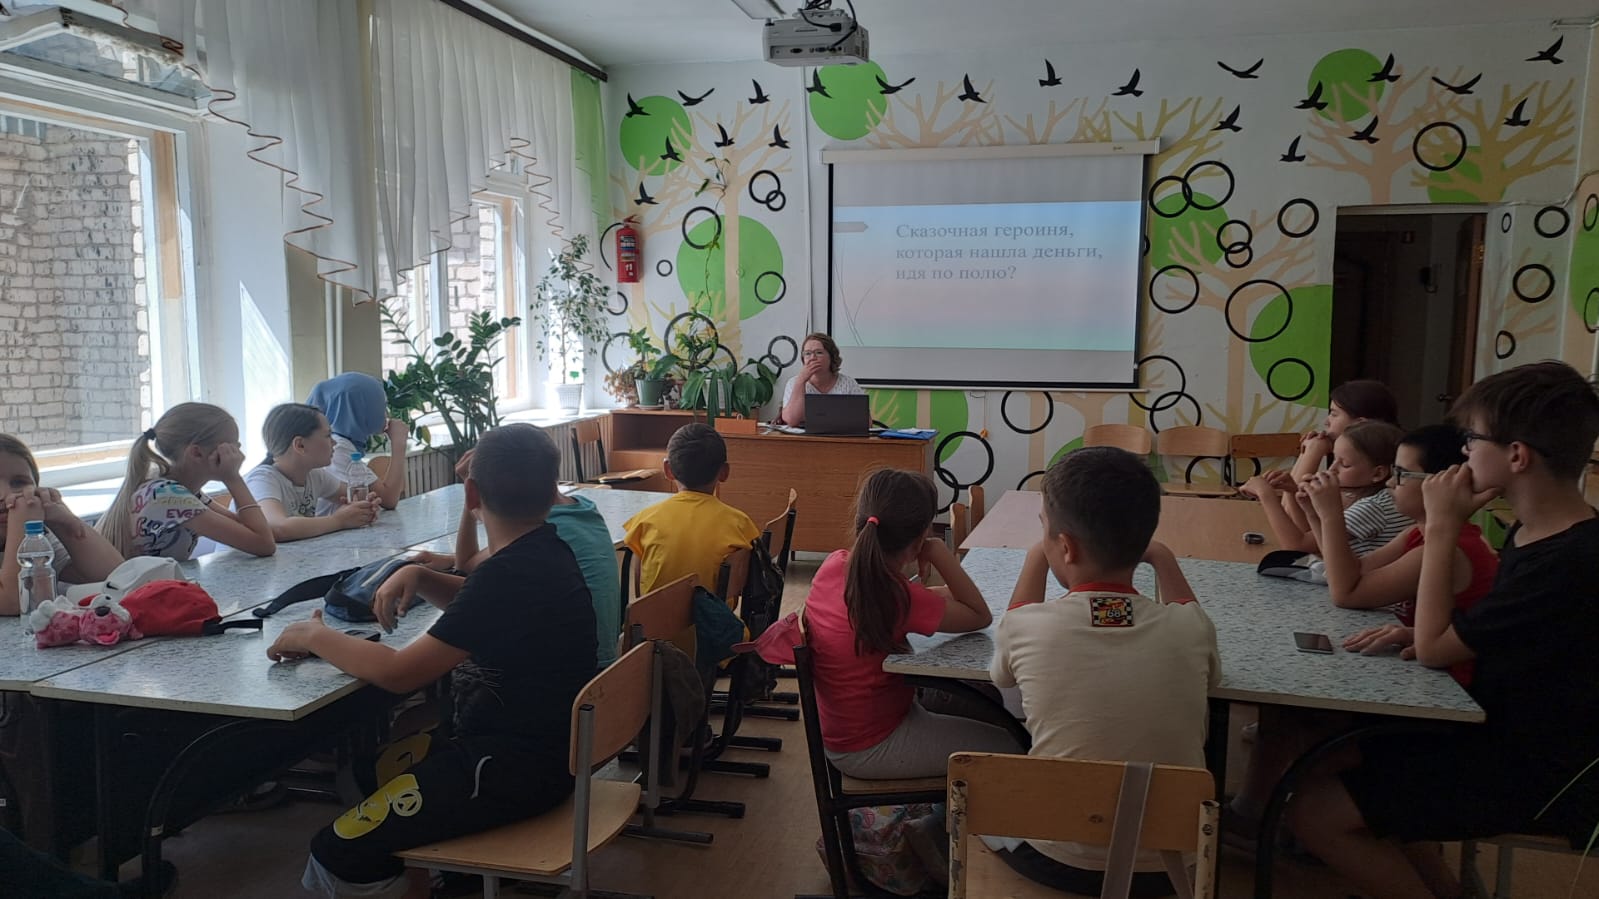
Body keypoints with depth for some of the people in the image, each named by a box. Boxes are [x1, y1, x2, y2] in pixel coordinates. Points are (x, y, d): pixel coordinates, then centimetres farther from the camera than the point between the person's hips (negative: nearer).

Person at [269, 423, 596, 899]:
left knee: (338, 851, -11)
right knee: (386, 759, 27)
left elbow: (397, 672, -23)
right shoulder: (546, 551, 3)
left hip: (513, 771, -10)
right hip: (545, 745, 10)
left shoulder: (510, 572, -25)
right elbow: (482, 604, 23)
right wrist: (420, 577, 4)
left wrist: (314, 636, -7)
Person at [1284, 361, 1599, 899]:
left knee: (1316, 814, -16)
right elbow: (1469, 635, 14)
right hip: (1503, 738, 9)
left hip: (1538, 780, -9)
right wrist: (1410, 631, -6)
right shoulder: (1535, 534, 4)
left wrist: (1442, 528, -17)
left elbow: (1433, 649, -20)